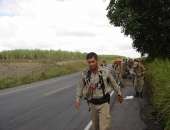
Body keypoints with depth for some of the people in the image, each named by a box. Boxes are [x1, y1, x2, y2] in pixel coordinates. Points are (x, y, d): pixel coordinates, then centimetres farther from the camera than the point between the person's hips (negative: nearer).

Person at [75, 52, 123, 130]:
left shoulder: (105, 72, -11)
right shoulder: (85, 73, -5)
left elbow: (114, 84, 3)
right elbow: (80, 87, 5)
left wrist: (119, 94, 12)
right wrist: (78, 99, -4)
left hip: (104, 103, -3)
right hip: (92, 104, 3)